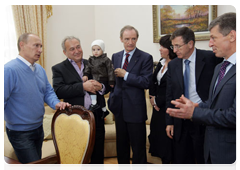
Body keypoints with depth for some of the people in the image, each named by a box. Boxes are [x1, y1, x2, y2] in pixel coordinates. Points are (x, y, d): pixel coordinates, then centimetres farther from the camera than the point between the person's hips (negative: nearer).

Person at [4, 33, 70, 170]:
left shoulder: (40, 69, 3)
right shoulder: (10, 70, -23)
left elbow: (48, 91, 8)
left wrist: (56, 103, -11)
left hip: (39, 128, 8)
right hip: (20, 133, -7)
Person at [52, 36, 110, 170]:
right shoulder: (59, 69, 0)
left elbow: (108, 86, 9)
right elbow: (58, 91, -16)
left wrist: (101, 87, -14)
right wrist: (83, 86, -23)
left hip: (96, 118, 3)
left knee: (98, 156, 15)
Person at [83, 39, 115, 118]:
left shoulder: (106, 59, -6)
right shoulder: (91, 59, 10)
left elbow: (110, 71, -8)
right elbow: (88, 68, 8)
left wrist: (111, 82, -11)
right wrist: (85, 75, -11)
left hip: (103, 80, -7)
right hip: (95, 80, 7)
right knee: (99, 95, 14)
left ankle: (94, 103, -22)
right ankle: (104, 110, 30)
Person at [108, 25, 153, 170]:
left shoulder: (146, 58, -8)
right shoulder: (115, 56, 9)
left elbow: (146, 82, -17)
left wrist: (126, 75, -18)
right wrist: (112, 98, 11)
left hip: (135, 109, -5)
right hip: (119, 108, 6)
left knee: (138, 146, 6)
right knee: (121, 144, 20)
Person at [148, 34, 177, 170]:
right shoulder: (161, 63, 9)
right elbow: (154, 81, 16)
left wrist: (158, 101, -9)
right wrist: (152, 97, 3)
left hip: (168, 108, -8)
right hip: (158, 107, 8)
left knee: (167, 137, 2)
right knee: (158, 134, 14)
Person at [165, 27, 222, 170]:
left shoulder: (210, 58, -8)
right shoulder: (173, 65, 5)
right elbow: (170, 95, 9)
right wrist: (170, 121, 7)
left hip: (204, 121, -4)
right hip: (181, 122, 4)